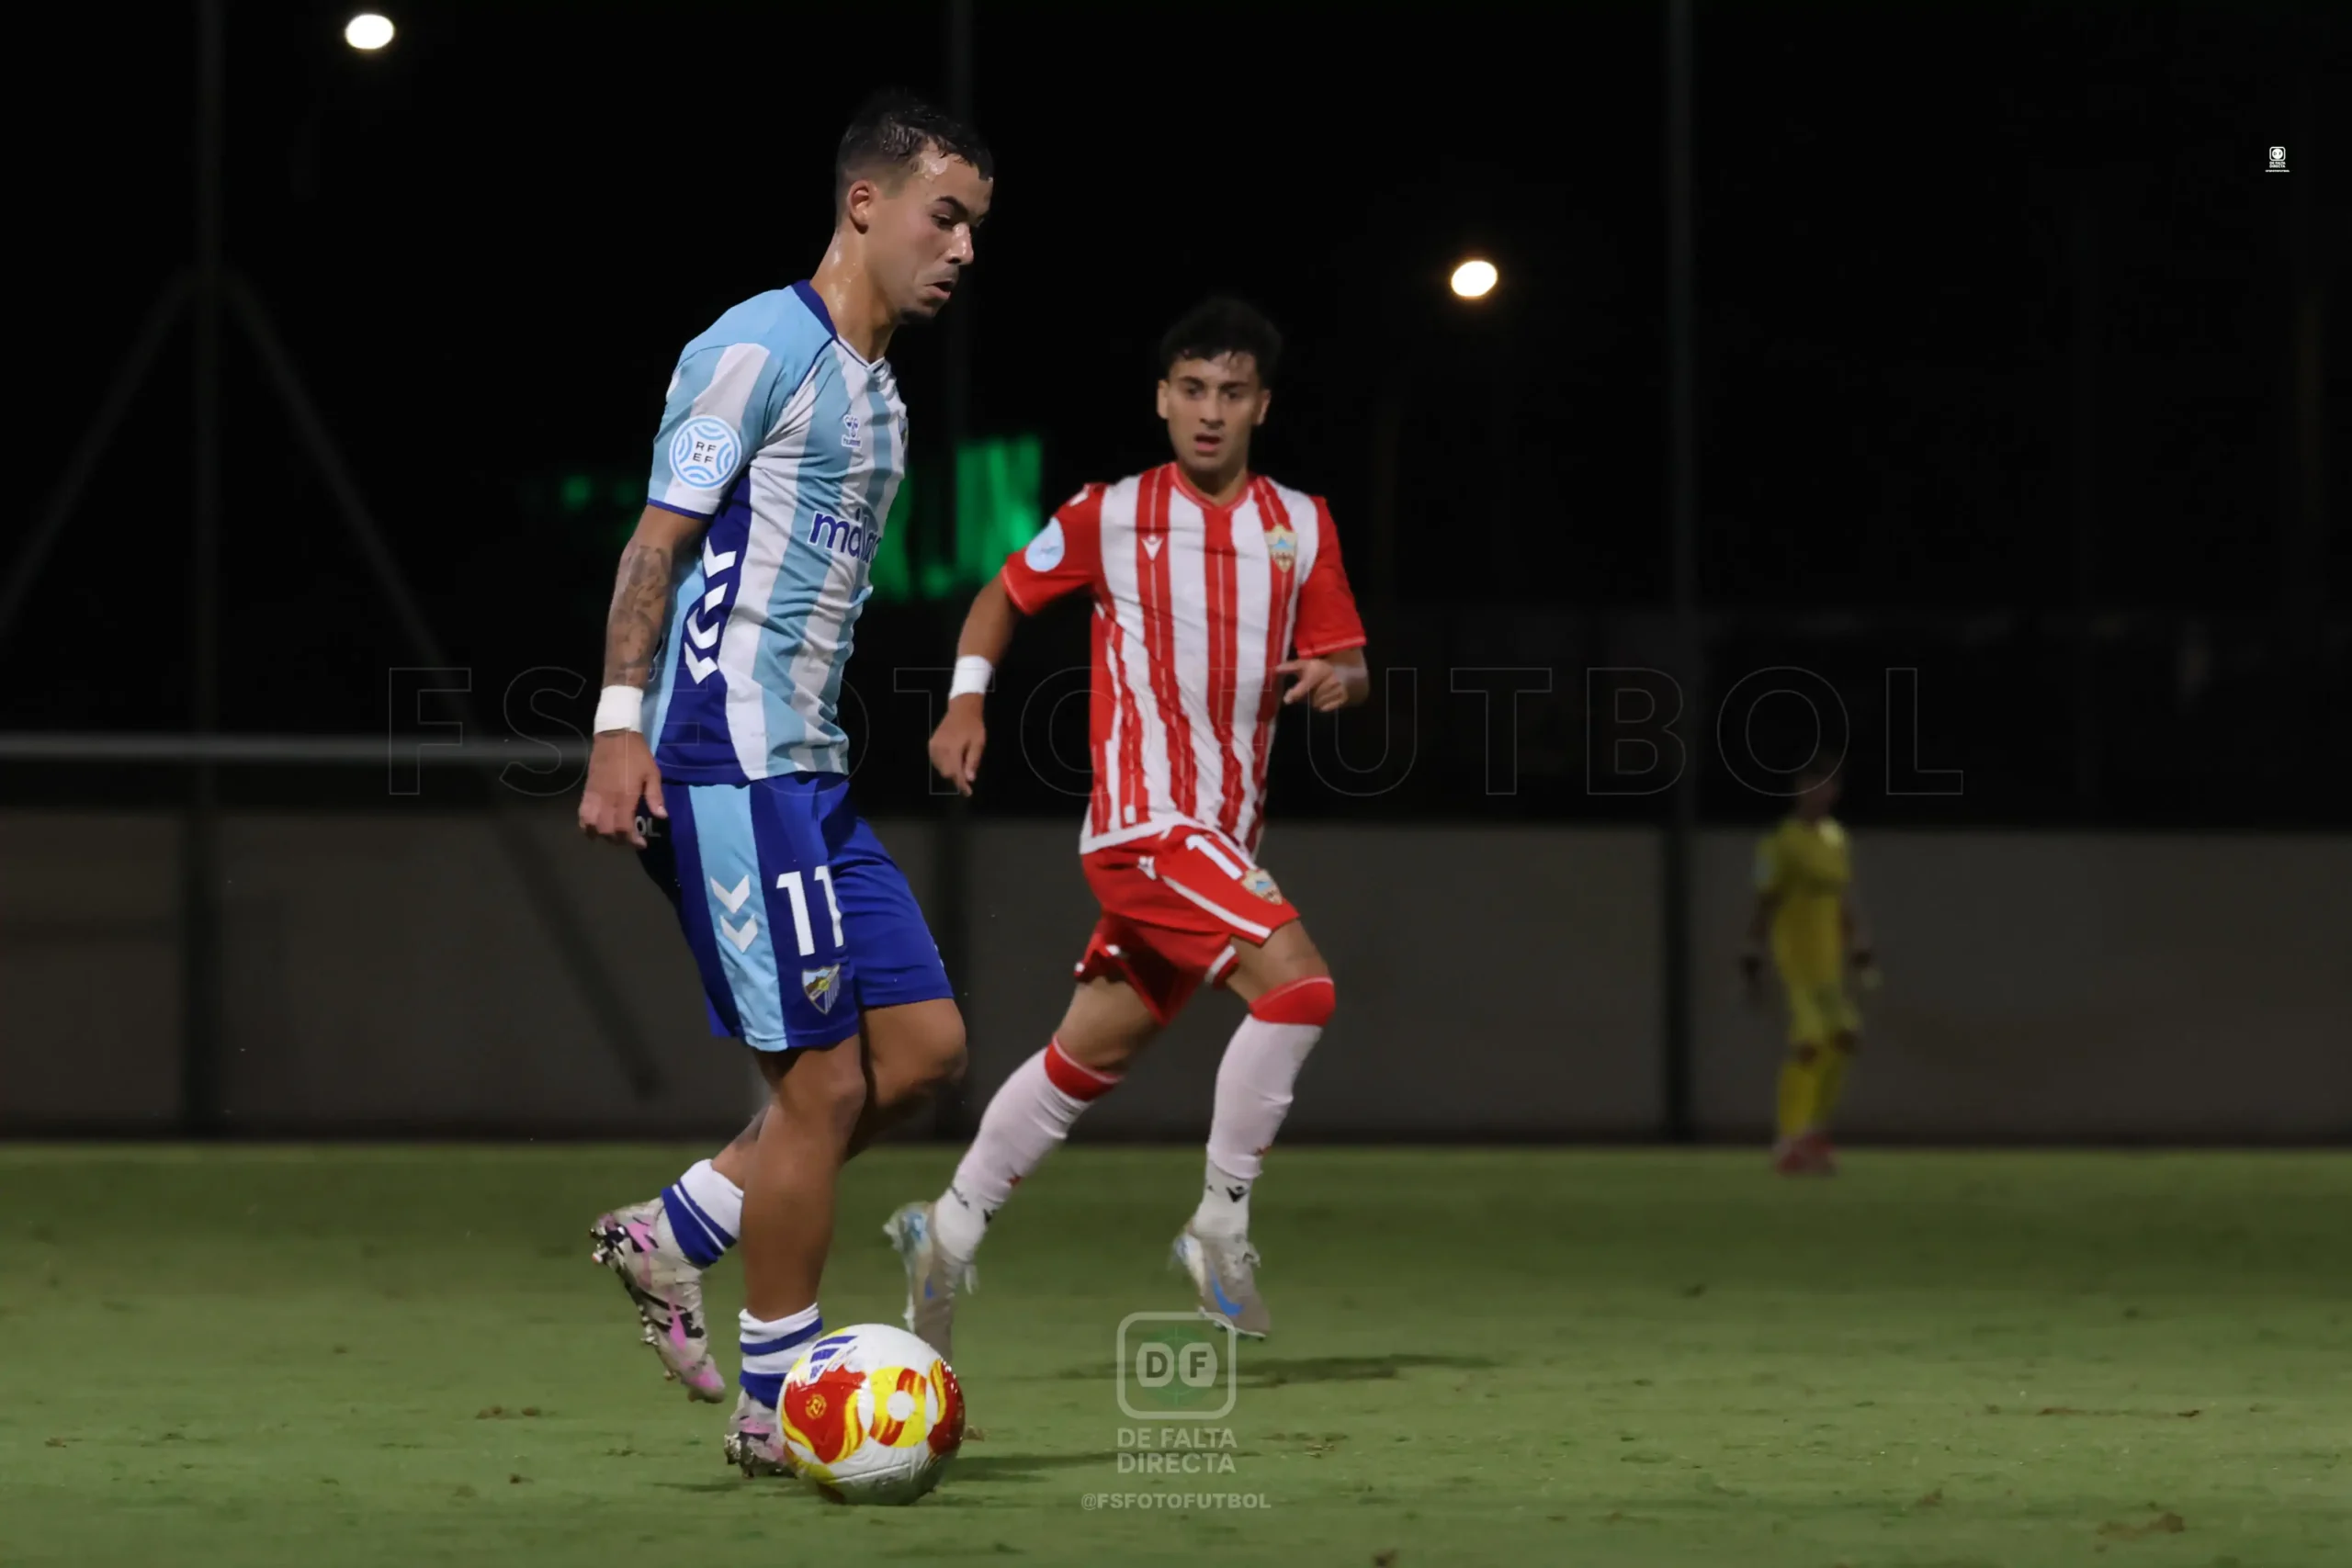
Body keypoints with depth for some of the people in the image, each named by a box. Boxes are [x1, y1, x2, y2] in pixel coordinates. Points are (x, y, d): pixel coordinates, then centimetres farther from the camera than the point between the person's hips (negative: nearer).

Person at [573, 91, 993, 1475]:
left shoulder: (878, 393, 20)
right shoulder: (763, 348, -8)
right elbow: (661, 537, -12)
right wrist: (622, 725, -19)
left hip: (808, 773, 10)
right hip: (726, 761, -10)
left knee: (927, 1042, 4)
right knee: (825, 1076, -9)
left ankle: (676, 1233, 13)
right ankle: (779, 1405, 0)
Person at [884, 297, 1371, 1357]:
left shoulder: (1301, 527, 9)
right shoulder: (1110, 515, -1)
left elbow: (1348, 667, 10)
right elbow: (1006, 593, 13)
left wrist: (1335, 679, -14)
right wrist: (967, 700, -1)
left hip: (1223, 834, 6)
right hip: (1144, 819, -6)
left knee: (1094, 1051, 11)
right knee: (1298, 985, -22)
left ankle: (948, 1231, 24)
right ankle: (1221, 1222, -11)